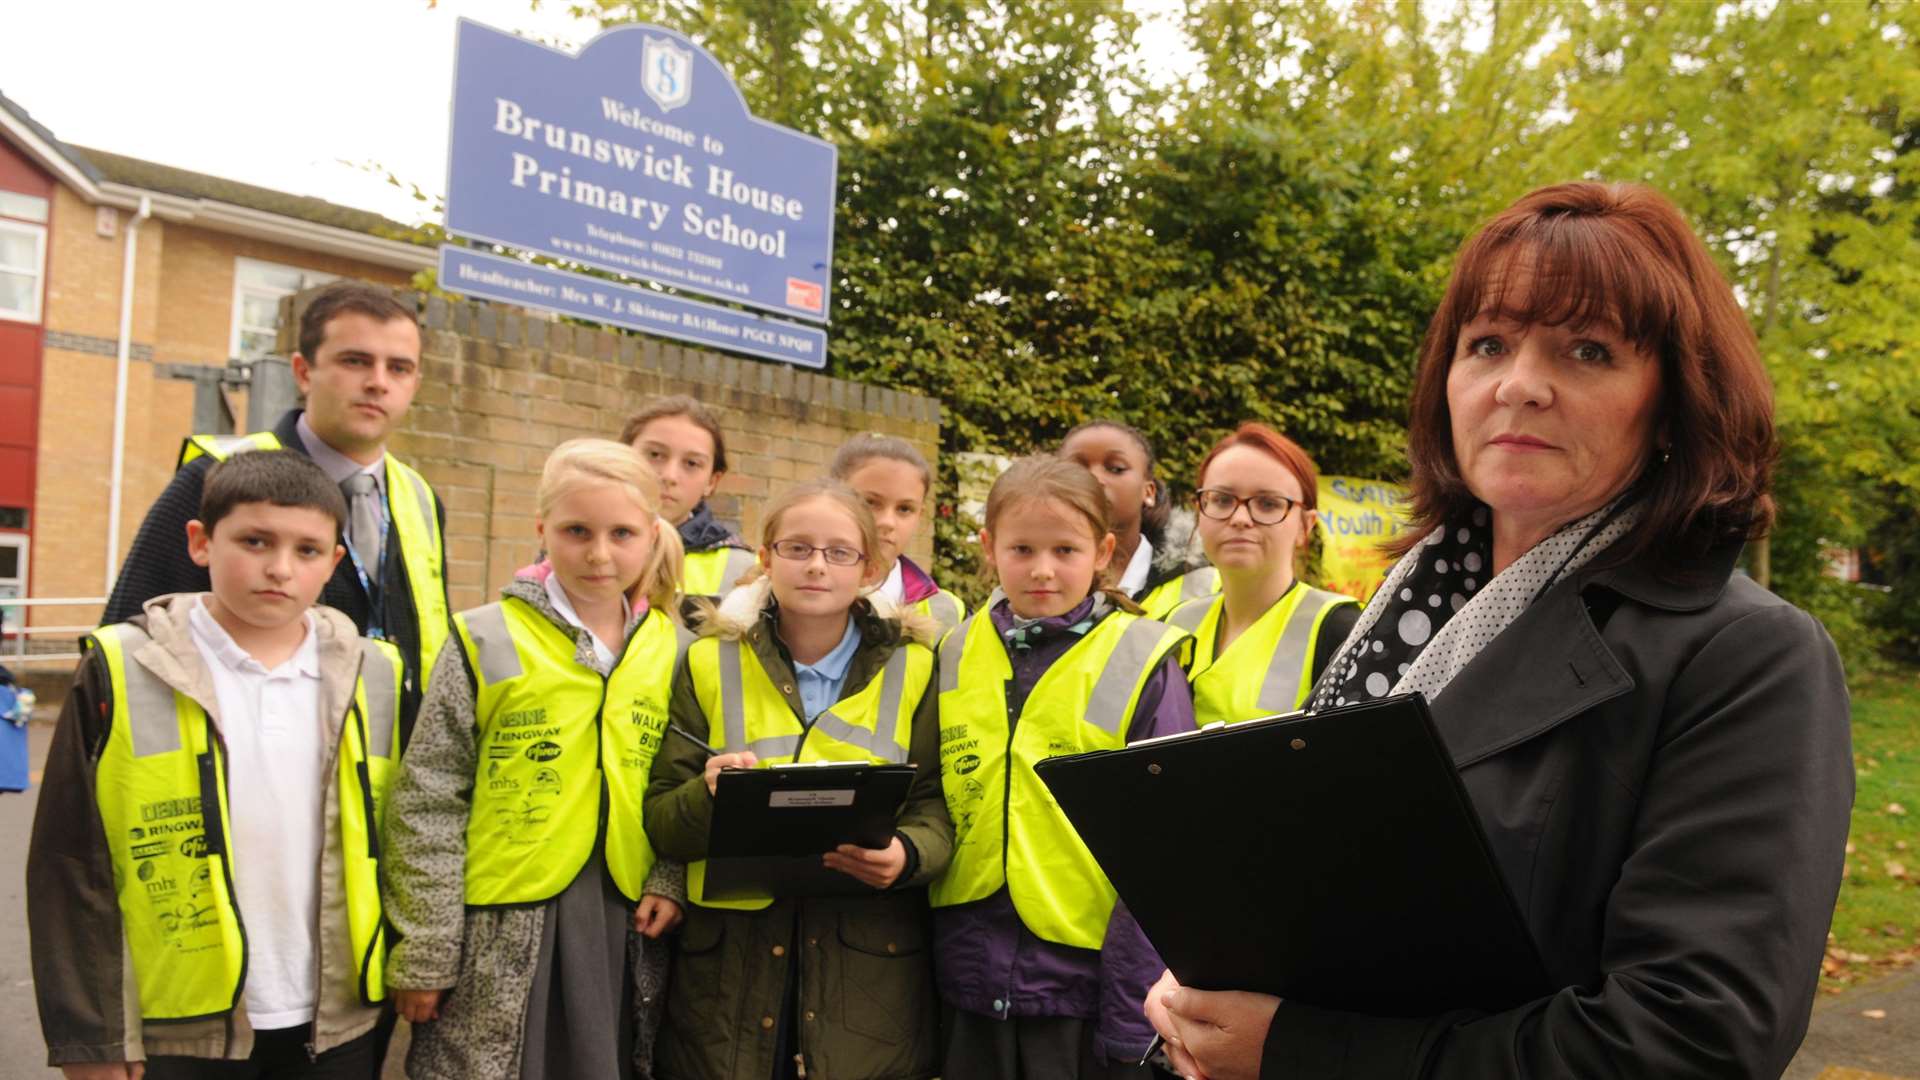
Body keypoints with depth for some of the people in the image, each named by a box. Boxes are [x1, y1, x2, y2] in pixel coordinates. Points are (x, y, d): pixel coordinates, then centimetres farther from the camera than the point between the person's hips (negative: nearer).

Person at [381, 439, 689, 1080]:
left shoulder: (671, 649, 5)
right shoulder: (485, 642, -5)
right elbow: (428, 807, -5)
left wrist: (669, 881, -2)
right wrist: (424, 953, -6)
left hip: (624, 925, 3)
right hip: (499, 933, -3)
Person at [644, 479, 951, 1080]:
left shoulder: (911, 669, 2)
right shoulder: (711, 665, 4)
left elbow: (937, 805, 2)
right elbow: (660, 822, 3)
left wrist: (908, 854, -19)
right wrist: (709, 797, -18)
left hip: (869, 960, 0)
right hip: (729, 958, 1)